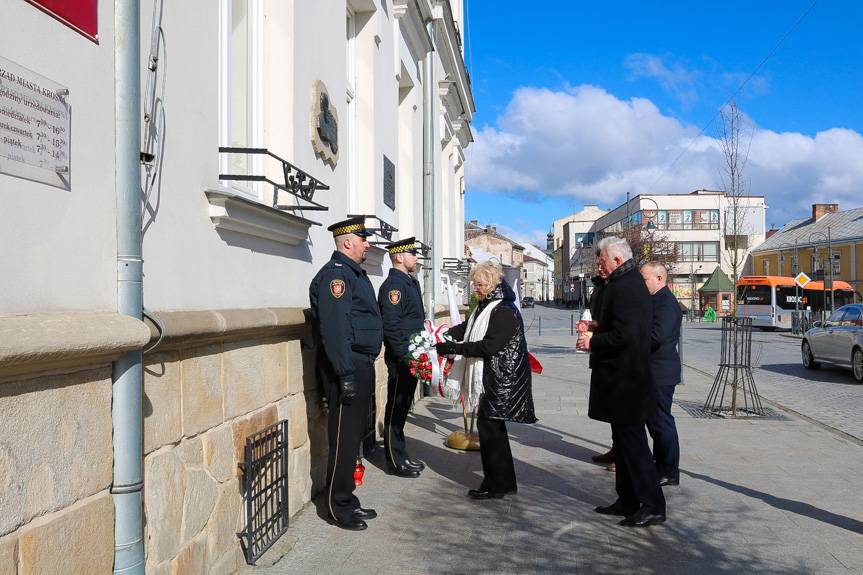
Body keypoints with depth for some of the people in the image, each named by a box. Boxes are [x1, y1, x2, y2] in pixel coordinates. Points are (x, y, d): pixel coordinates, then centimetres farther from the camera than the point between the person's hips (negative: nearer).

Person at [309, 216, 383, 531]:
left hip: (361, 366, 10)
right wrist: (346, 375, -25)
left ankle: (347, 501, 27)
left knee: (354, 434, 16)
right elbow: (334, 328, -23)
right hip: (347, 367, -10)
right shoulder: (335, 274, -15)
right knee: (344, 439, -1)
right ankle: (338, 507, 11)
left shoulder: (354, 272, 18)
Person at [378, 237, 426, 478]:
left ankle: (401, 455, 26)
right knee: (396, 408, 1)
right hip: (400, 358, -9)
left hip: (411, 357, 9)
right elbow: (391, 325, -22)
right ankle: (396, 460, 10)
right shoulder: (393, 284, -15)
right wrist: (405, 356, -22)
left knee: (403, 407, 16)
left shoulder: (410, 282, 16)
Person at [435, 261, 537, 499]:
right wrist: (444, 335, -1)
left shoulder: (505, 310, -17)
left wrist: (454, 348, -22)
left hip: (501, 378, -10)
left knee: (488, 424, -6)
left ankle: (496, 485, 5)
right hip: (490, 377, 10)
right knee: (493, 426, 14)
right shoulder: (485, 307, 13)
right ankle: (505, 481, 26)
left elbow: (490, 345, -24)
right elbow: (466, 328, 17)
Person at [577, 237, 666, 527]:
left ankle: (653, 506, 4)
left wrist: (592, 342, -13)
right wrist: (598, 327, 13)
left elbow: (624, 335, -27)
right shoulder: (633, 282, 14)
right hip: (628, 376, 11)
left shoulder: (623, 288, -19)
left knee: (632, 442, -4)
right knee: (625, 441, 16)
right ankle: (628, 501, 26)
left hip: (623, 380, -11)